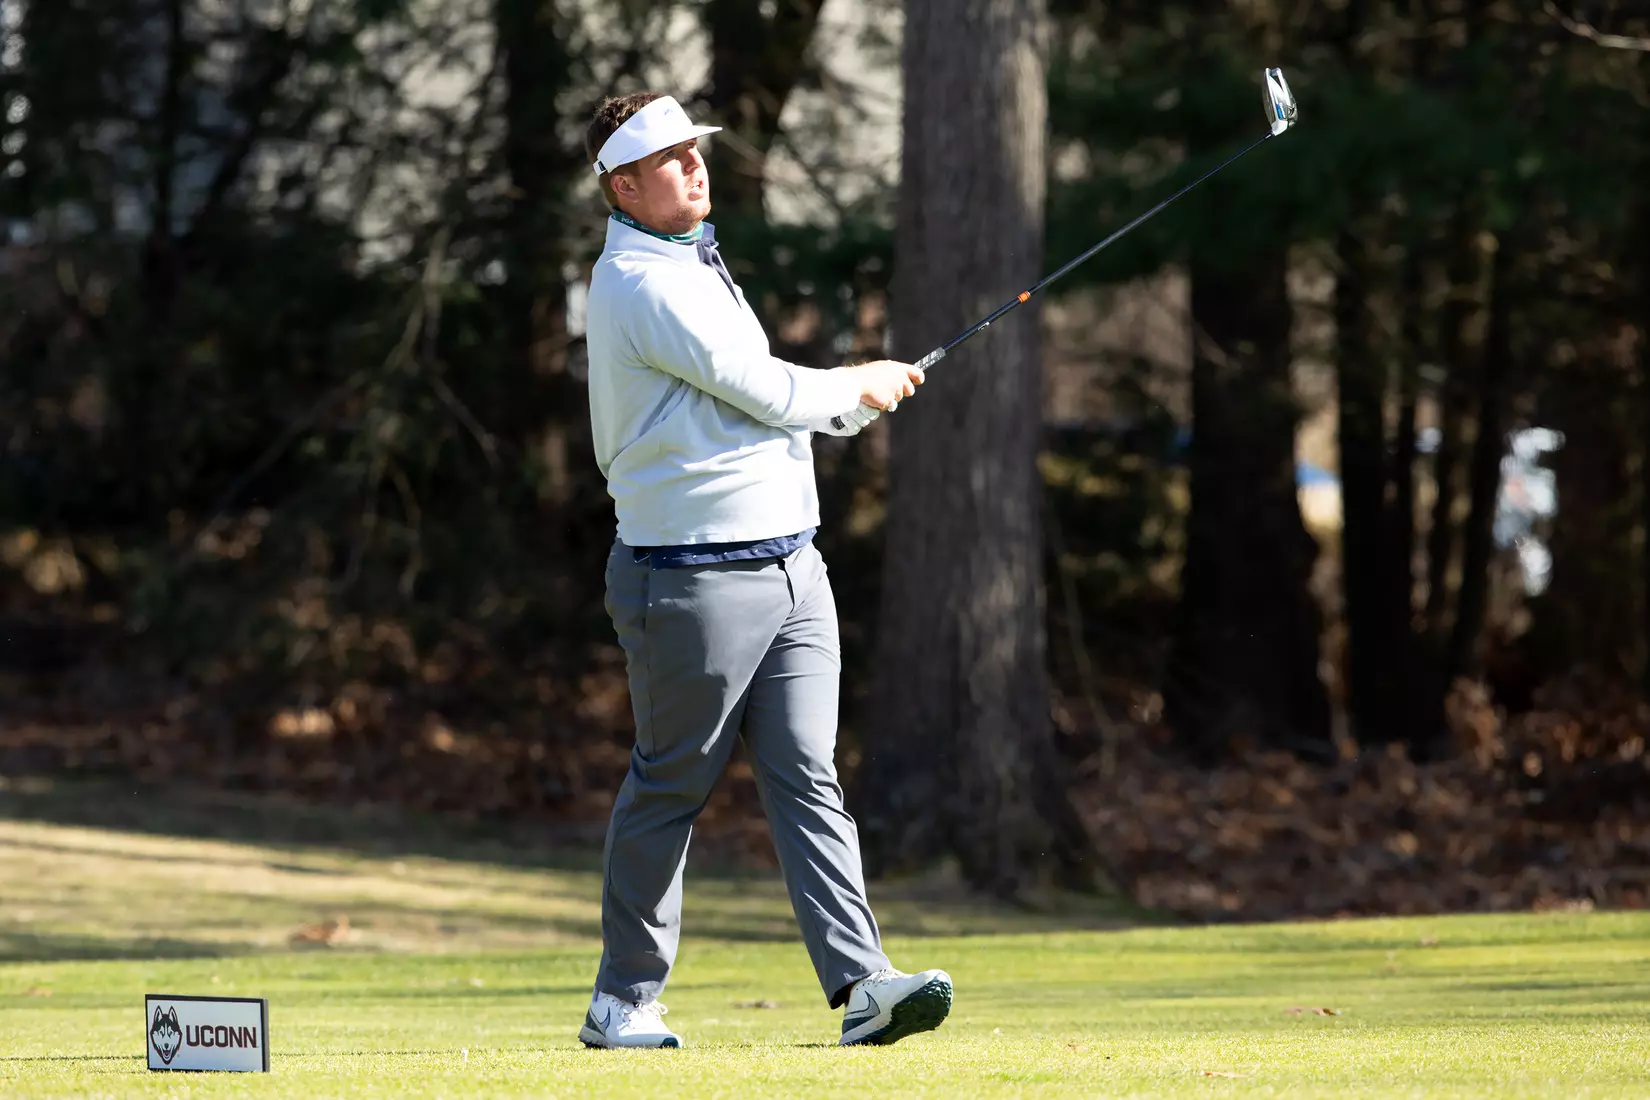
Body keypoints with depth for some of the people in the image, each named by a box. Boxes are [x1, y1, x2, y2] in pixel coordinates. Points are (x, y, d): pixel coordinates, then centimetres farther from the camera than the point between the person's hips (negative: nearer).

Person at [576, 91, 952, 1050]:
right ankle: (625, 1000, 12)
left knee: (808, 777, -3)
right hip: (695, 581, -8)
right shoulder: (639, 285, -13)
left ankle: (861, 982, -13)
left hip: (790, 566, 8)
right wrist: (859, 386, 2)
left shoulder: (696, 266, 20)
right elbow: (767, 392, -16)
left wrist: (861, 398, 9)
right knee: (670, 788, 1)